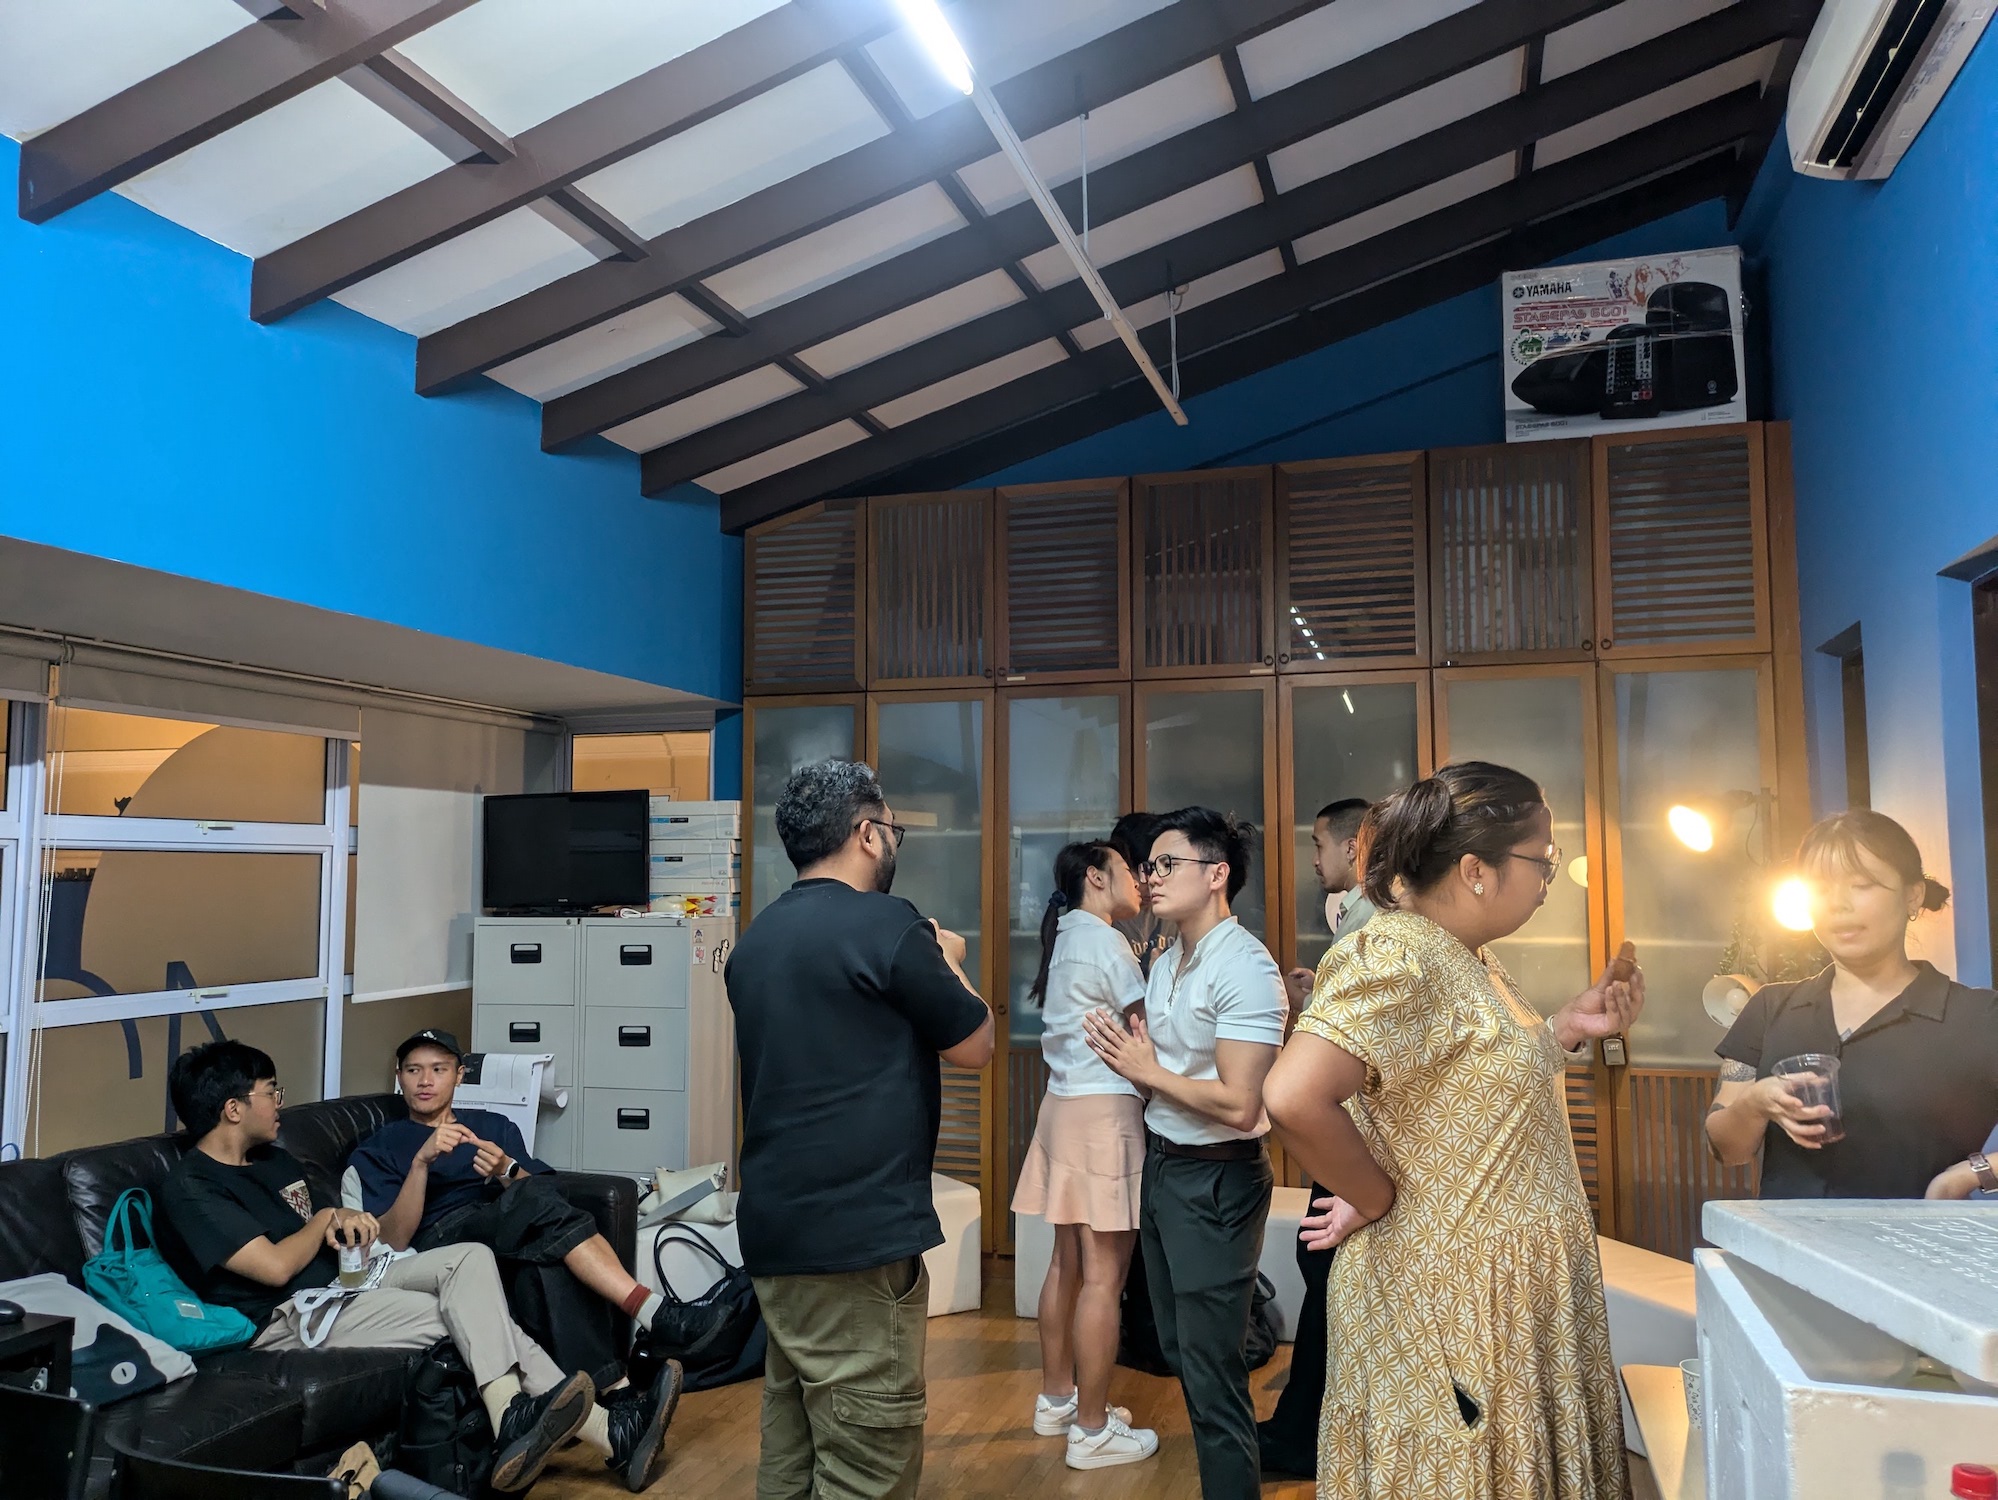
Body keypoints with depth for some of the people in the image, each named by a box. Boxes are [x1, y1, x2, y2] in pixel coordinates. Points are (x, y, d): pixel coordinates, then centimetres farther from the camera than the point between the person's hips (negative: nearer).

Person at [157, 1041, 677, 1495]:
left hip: (347, 1280, 8)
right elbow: (276, 1267, -20)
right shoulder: (189, 1188, -11)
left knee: (471, 1258, -17)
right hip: (293, 1319, -8)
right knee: (471, 1313, -21)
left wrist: (345, 1220, -3)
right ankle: (608, 1435, -22)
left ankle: (513, 1421, -27)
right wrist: (325, 1218, -1)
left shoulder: (275, 1160, 18)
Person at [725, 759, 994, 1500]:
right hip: (857, 1231, -8)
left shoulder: (758, 936, 10)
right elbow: (975, 1045, -4)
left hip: (777, 1223, 8)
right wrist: (949, 965, 13)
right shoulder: (885, 924, -14)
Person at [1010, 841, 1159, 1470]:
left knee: (1068, 1262, 16)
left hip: (1067, 1104, 10)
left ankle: (1057, 1399, 27)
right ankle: (1092, 1430, 4)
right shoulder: (1103, 940, -11)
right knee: (1104, 1276, -3)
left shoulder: (1064, 936, 17)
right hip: (1105, 1111, -10)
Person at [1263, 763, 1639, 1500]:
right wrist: (1382, 1202, -21)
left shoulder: (1469, 958, 8)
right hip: (1450, 1300, -9)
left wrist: (1569, 1026, 5)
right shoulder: (1396, 957, -23)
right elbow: (1294, 1100, -35)